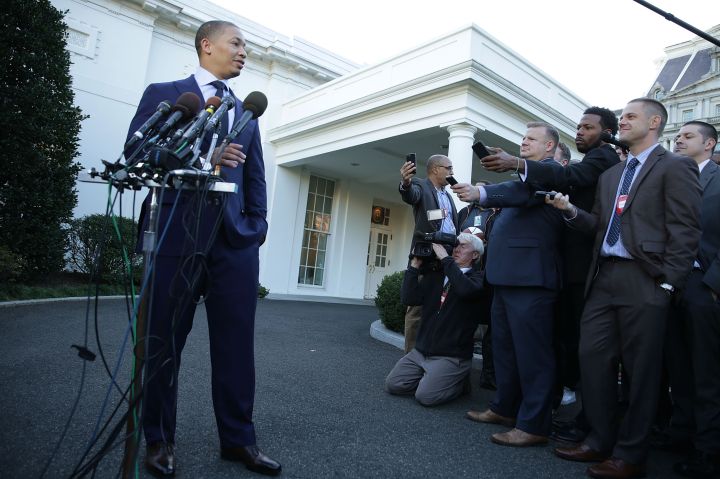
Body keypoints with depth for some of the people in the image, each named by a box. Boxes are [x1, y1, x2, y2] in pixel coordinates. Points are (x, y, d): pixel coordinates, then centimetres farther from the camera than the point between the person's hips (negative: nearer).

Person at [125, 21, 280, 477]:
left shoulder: (247, 112, 21)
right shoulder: (163, 94, 9)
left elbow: (255, 177, 15)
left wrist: (257, 226, 3)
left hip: (234, 236, 4)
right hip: (176, 231, -3)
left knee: (237, 340, 3)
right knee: (164, 340, 6)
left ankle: (238, 438, 16)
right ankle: (160, 438, 23)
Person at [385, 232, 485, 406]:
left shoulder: (478, 277, -3)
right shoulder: (435, 275, 12)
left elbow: (466, 290, -28)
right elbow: (409, 298, 1)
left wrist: (445, 258, -19)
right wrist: (414, 265, -5)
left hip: (452, 357, -5)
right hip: (421, 351, 5)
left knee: (425, 396, -19)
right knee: (392, 384, -5)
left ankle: (458, 380, 9)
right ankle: (429, 378, 18)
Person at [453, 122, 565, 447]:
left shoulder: (551, 170, -4)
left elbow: (525, 192, -25)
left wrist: (480, 193, -38)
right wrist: (486, 233, 14)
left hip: (529, 274, -10)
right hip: (507, 274, 10)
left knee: (531, 350, -5)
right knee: (504, 346, 16)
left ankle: (534, 425, 4)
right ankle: (505, 408, 28)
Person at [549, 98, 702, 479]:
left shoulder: (675, 167, 0)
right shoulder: (609, 175, 21)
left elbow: (685, 231, -7)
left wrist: (668, 283, -13)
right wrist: (570, 210, 1)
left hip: (642, 282, -6)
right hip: (602, 279, 7)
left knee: (639, 369, 2)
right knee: (593, 358, 6)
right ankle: (600, 440, 21)